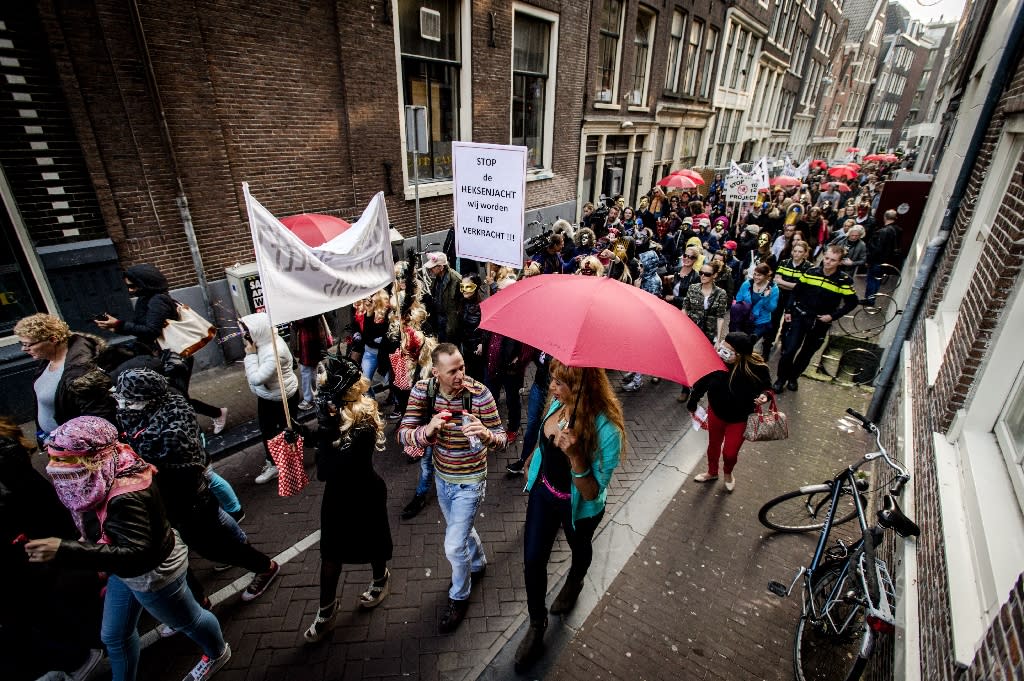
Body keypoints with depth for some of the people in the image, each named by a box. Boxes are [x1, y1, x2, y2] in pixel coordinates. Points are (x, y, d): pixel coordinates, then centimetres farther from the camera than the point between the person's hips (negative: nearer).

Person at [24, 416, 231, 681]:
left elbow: (136, 555, -45)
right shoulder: (104, 478, -12)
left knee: (188, 619, 20)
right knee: (114, 636, 26)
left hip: (154, 572, -8)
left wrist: (65, 551, -50)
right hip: (125, 570, 8)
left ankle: (218, 654, 48)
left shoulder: (126, 497, -40)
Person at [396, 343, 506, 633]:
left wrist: (486, 434, -46)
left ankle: (459, 597, 33)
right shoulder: (422, 391, -17)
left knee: (454, 546, 1)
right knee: (460, 528, 27)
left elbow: (501, 438, -22)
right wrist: (428, 430, -41)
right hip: (442, 476, 5)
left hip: (469, 482, -4)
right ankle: (478, 564, 59)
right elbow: (403, 434, -19)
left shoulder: (480, 393, -26)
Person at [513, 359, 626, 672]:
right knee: (532, 561, 12)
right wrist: (533, 462, 20)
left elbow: (592, 494, -32)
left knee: (580, 549, 29)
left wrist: (575, 455, -48)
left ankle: (574, 583, 64)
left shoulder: (606, 430, -36)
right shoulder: (558, 403, -18)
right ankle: (537, 625, 38)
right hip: (543, 491, 4)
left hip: (578, 507, -4)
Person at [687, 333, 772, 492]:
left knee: (730, 453, 10)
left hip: (739, 419, -2)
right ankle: (712, 472, 53)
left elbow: (766, 386, -6)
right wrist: (692, 404, 2)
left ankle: (728, 473, 48)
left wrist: (764, 395, -30)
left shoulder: (757, 368, -30)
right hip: (716, 412, 2)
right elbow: (701, 382, -9)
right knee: (713, 445, 23)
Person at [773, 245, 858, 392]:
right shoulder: (811, 272, -5)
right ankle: (781, 378, 10)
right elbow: (796, 291, 5)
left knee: (806, 354, 12)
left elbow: (852, 302, -2)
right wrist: (788, 311, 2)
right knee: (789, 350, -8)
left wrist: (833, 316, -11)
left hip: (820, 323, 0)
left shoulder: (844, 280, -11)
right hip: (800, 317, 0)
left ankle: (792, 377, 31)